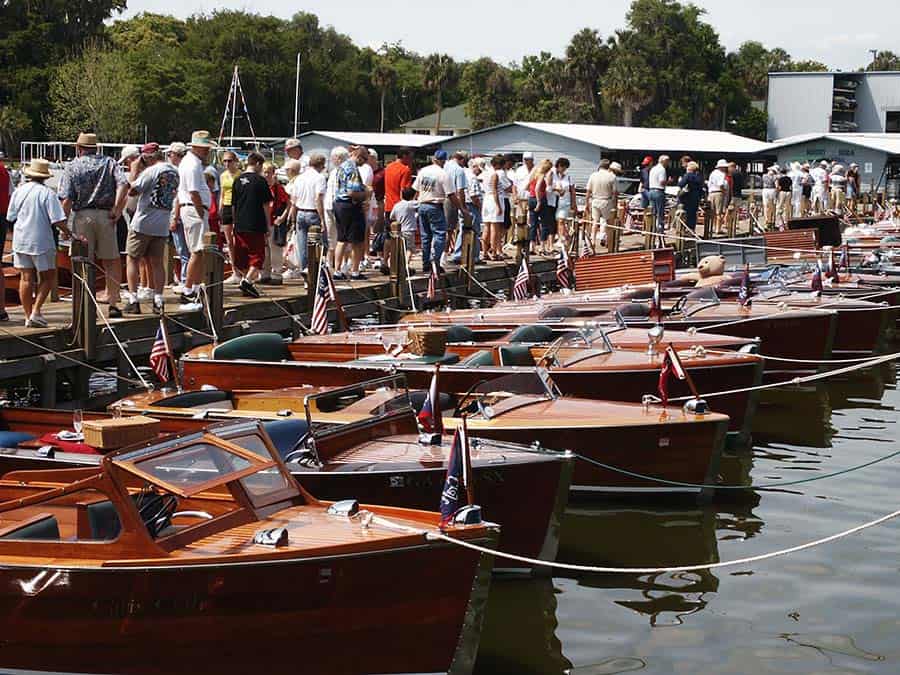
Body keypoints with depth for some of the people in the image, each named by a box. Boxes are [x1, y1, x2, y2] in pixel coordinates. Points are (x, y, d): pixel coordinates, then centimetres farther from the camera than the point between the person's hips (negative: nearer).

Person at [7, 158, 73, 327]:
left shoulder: (19, 191, 1)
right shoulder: (47, 193, -12)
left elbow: (11, 217, 8)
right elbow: (57, 220, -17)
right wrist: (68, 233, -5)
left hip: (20, 241, 4)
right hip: (41, 242, -4)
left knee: (26, 279, 9)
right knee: (48, 277, 9)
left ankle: (28, 316, 11)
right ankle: (36, 312, -2)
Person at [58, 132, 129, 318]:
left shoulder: (72, 167, 2)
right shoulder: (109, 162, 8)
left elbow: (66, 199, -7)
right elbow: (123, 184, -9)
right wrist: (116, 210, -5)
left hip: (82, 216, -1)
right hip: (105, 215, 1)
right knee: (111, 261, 8)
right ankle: (113, 303, 6)